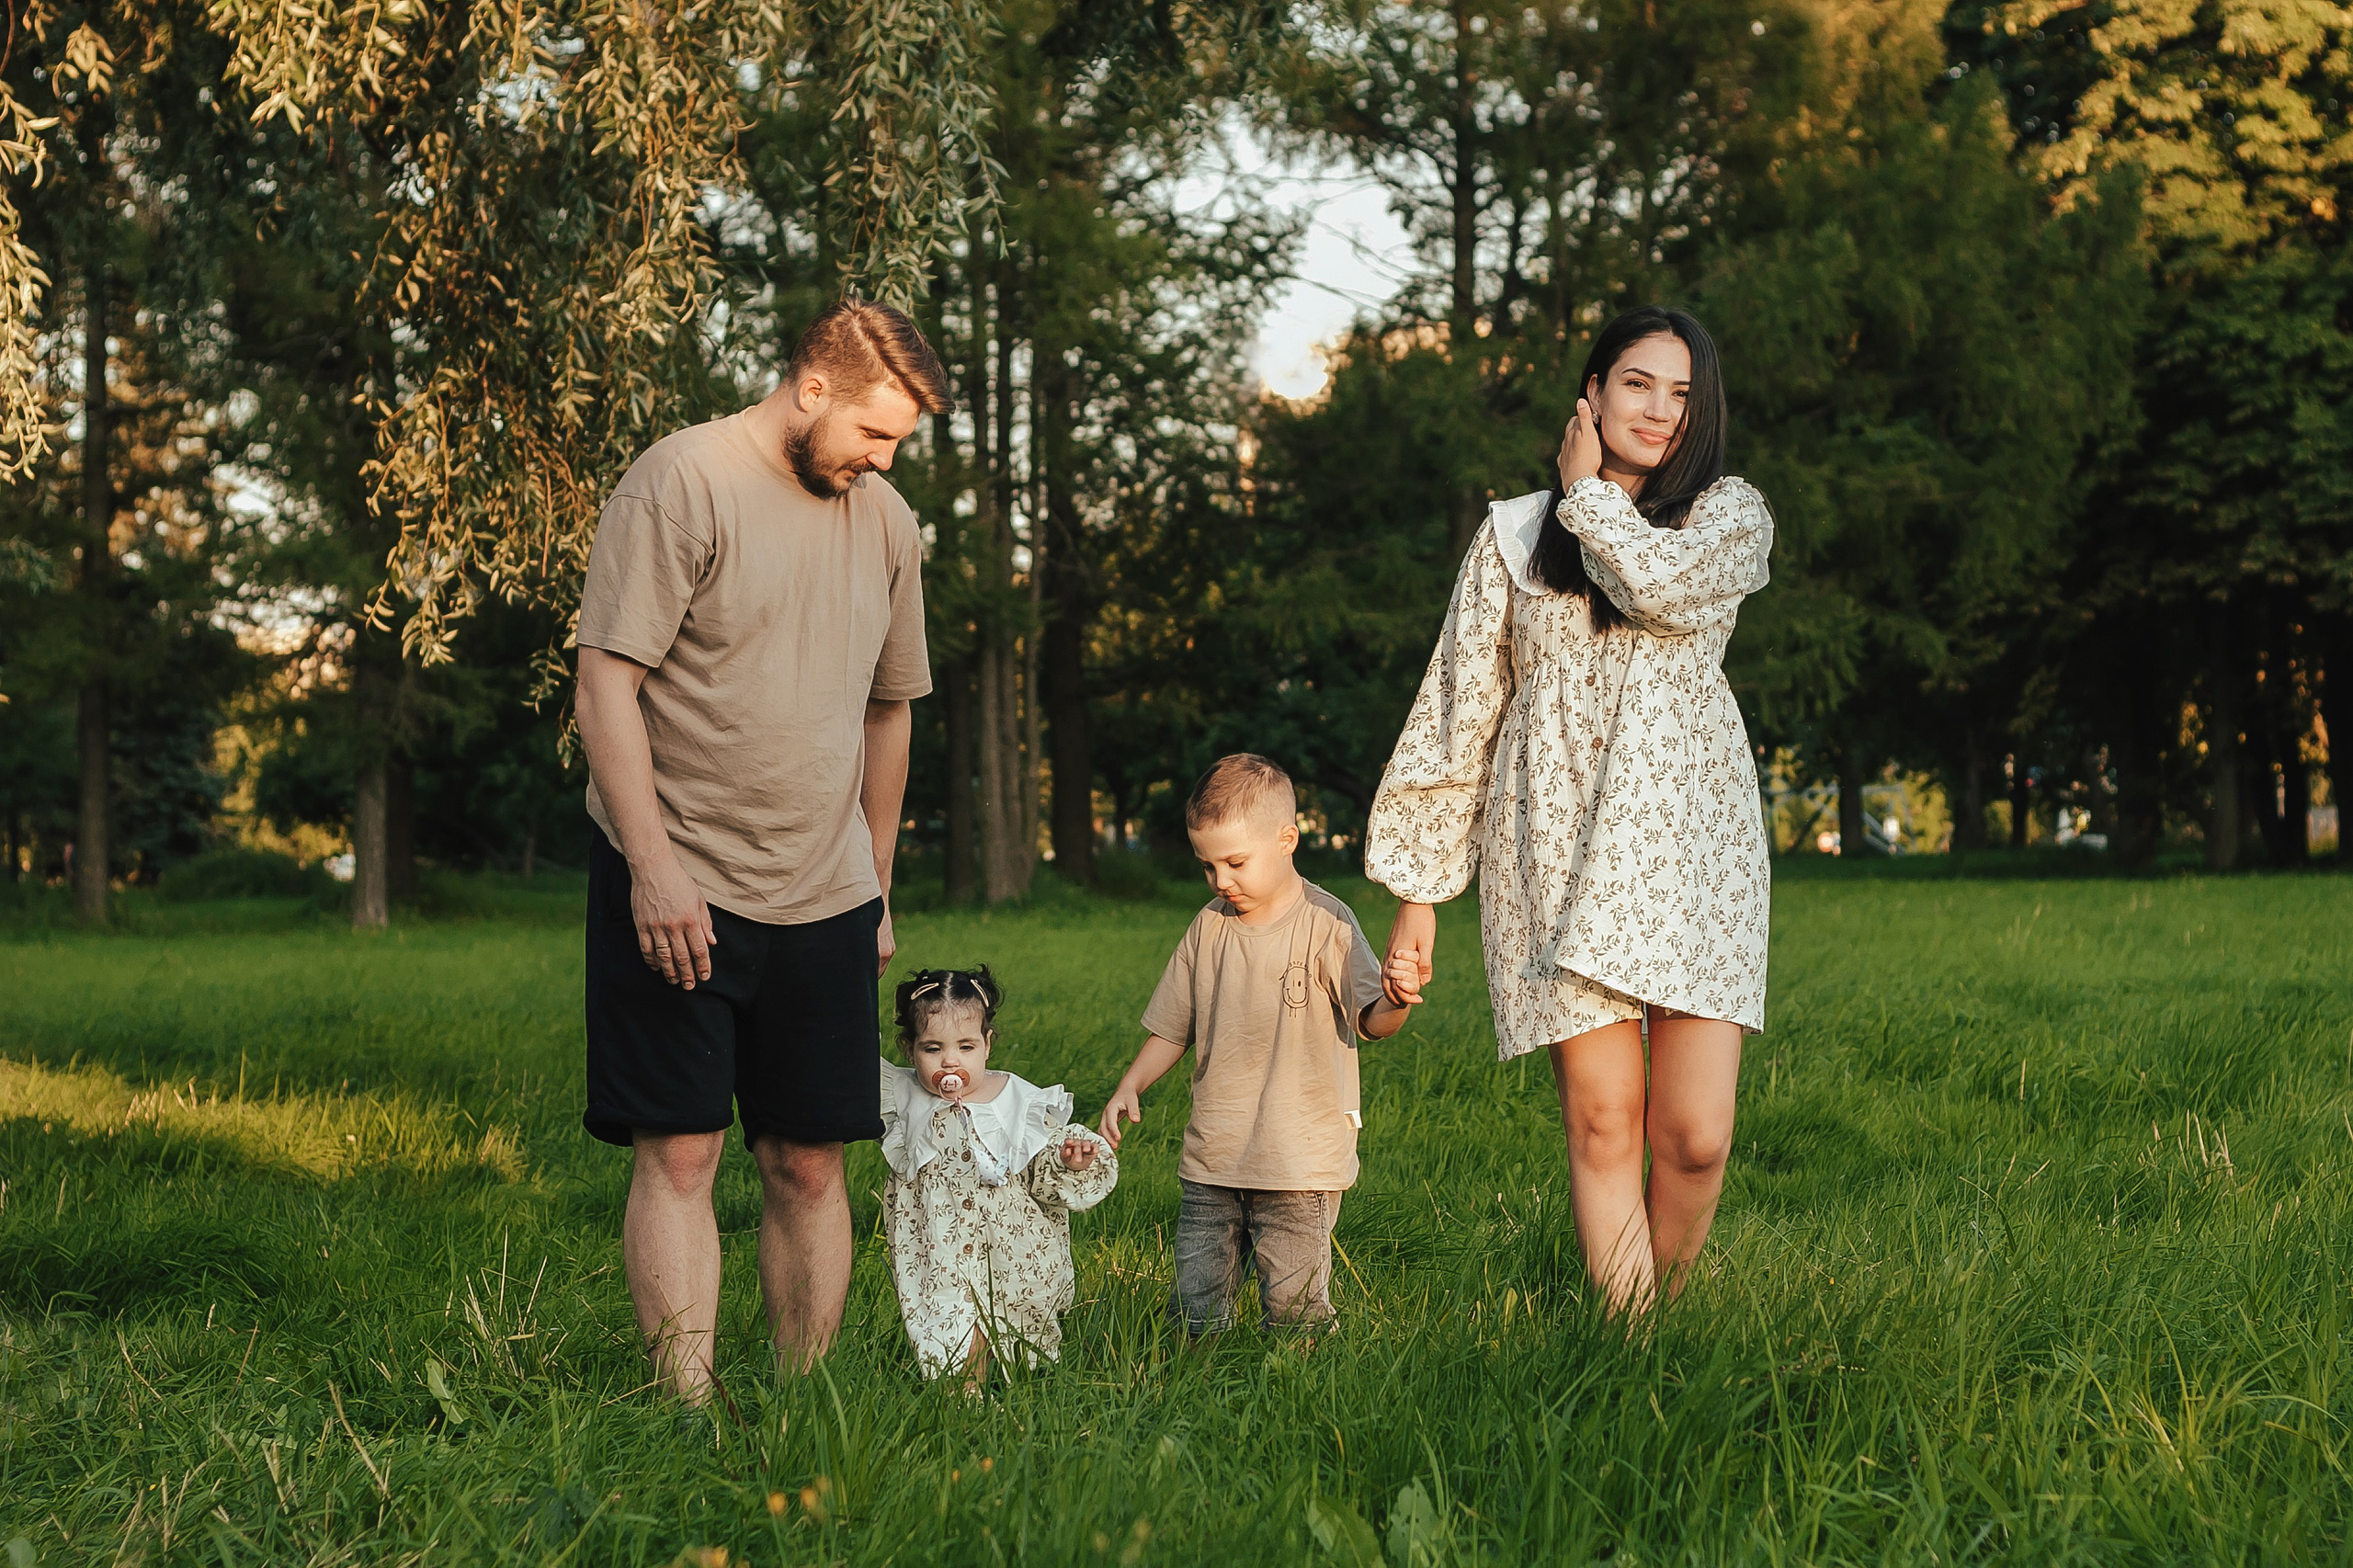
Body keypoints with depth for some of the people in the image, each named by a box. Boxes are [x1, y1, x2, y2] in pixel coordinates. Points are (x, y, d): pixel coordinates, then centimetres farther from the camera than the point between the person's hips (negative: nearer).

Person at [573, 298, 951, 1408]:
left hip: (824, 899, 5)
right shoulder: (680, 483, -8)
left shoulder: (887, 523, 12)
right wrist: (654, 870, -17)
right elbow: (606, 688, -12)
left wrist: (877, 884, 20)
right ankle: (687, 1413, -5)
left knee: (810, 1163, 5)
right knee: (678, 1151, -6)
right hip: (677, 888, -5)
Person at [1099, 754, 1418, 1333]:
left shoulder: (1326, 924, -8)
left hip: (1300, 1161, -5)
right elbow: (1173, 1027, 16)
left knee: (1294, 1306, -2)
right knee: (1195, 1303, 7)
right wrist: (1130, 1087, 2)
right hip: (1212, 1157, 5)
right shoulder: (1208, 927, 7)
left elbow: (1370, 1021, -14)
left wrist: (1394, 1002, -37)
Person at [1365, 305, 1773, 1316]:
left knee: (1695, 1134, -8)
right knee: (1602, 1119, -6)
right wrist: (1418, 892, 6)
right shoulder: (1515, 533, 13)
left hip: (1688, 842, 0)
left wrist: (1589, 492, 4)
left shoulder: (1732, 515, 10)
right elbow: (1457, 710, 11)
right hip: (1558, 847, 0)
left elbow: (1658, 585, -15)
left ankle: (1664, 1307, 16)